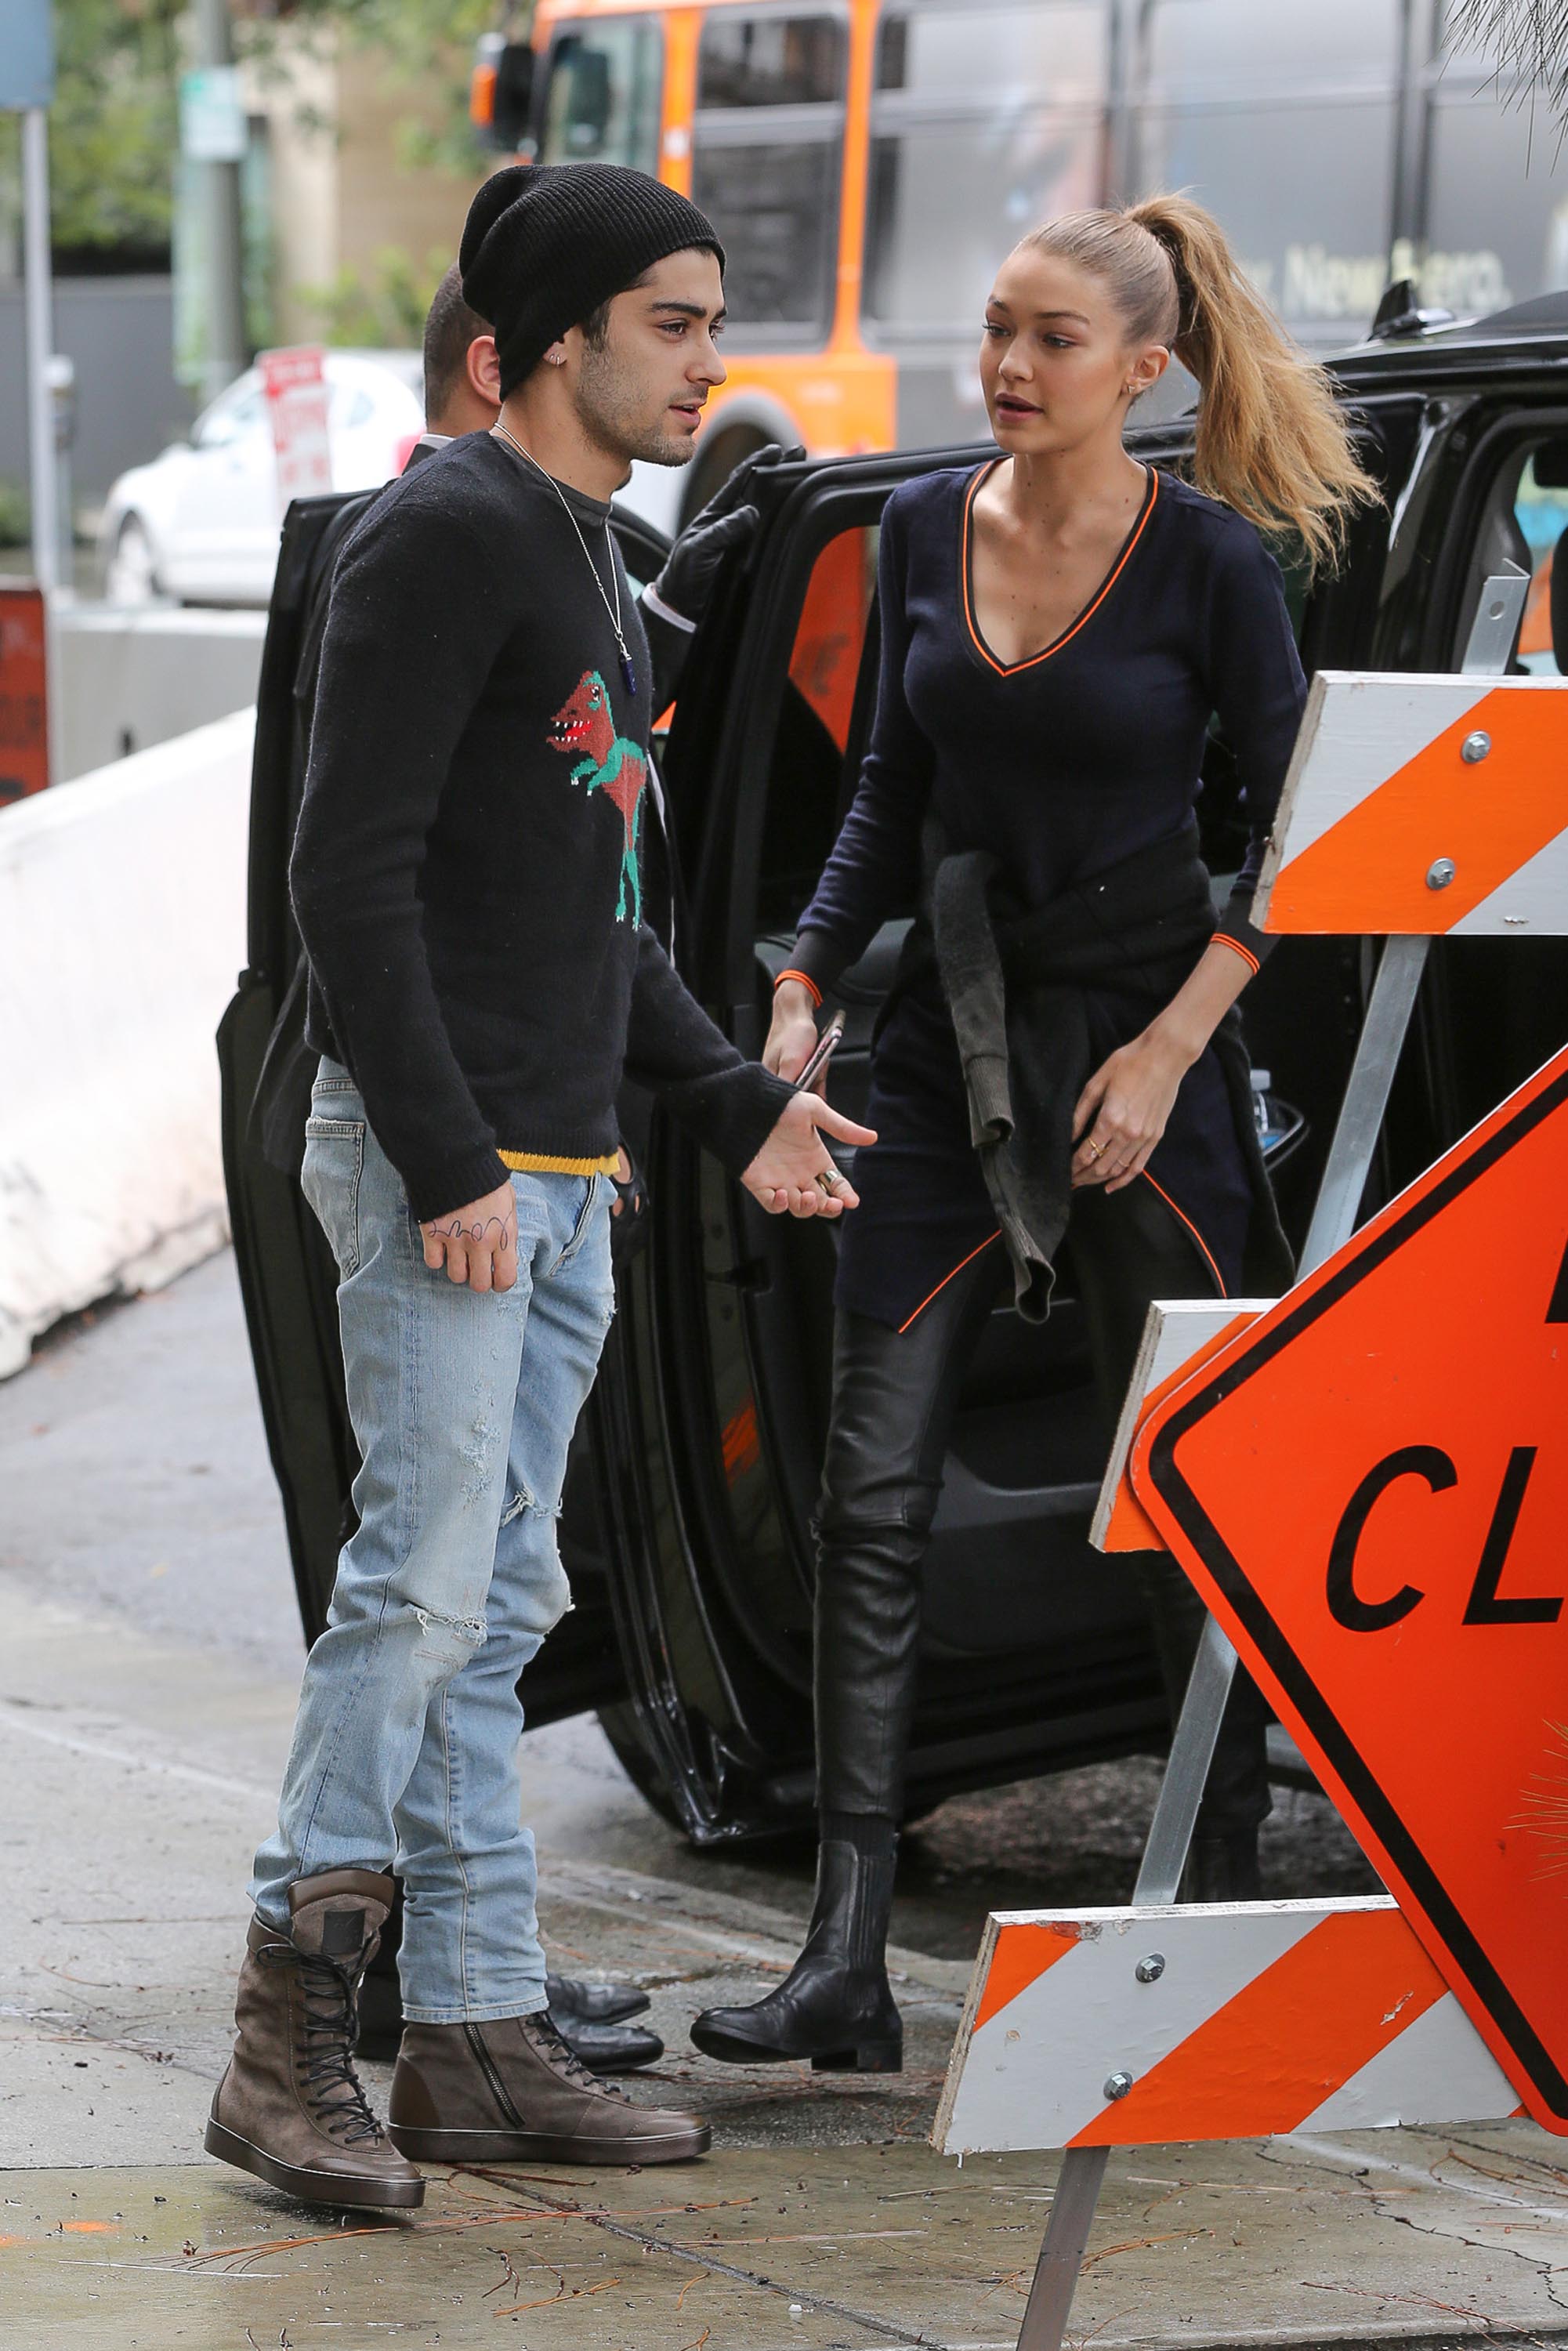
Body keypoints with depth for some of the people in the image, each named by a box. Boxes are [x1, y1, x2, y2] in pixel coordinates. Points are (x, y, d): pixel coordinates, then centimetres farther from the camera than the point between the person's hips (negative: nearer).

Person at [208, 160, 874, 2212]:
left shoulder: (595, 562, 20)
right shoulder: (446, 536, -11)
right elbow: (352, 870, -17)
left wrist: (735, 1105, 20)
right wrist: (444, 1160, -21)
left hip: (564, 1175, 10)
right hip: (440, 1165, -10)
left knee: (493, 1613, 10)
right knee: (425, 1583, -14)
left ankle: (478, 2040, 13)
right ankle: (290, 2043, -10)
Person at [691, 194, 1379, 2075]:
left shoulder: (1205, 558, -8)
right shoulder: (925, 532, 5)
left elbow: (1291, 839, -4)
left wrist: (1169, 1051, -12)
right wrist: (802, 988, 5)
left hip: (1141, 1038, -4)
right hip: (952, 1036, 4)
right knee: (874, 1492, -3)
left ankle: (1224, 1900, 18)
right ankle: (846, 1966, -4)